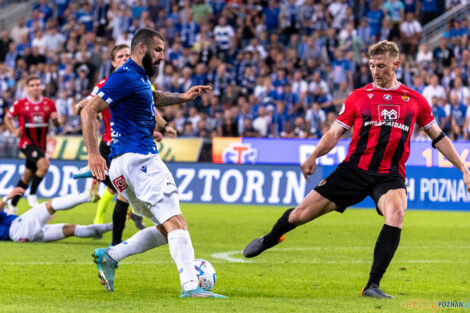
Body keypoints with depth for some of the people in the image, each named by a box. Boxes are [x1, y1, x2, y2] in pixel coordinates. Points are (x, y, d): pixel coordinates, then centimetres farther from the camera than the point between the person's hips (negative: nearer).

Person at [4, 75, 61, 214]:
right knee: (44, 165, -28)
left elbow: (57, 125, 10)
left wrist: (56, 119, -14)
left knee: (27, 176, 12)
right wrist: (14, 131, -8)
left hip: (41, 144, 5)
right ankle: (32, 194, -10)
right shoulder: (20, 104, -4)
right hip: (27, 142, -5)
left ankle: (12, 203, 29)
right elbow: (7, 118, 9)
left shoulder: (49, 104, 3)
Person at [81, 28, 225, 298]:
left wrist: (183, 97, 28)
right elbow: (89, 111, -15)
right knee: (176, 223, -18)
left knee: (167, 229, 11)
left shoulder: (140, 77, 20)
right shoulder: (126, 77, -9)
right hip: (138, 157, -10)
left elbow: (153, 97, 44)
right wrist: (93, 154, -22)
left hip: (126, 164, 10)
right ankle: (190, 285, -28)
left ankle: (109, 256, 10)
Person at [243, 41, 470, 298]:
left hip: (390, 175, -1)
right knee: (300, 214, -1)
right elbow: (334, 134, 7)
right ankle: (270, 239, 37)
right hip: (354, 169, 1)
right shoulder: (358, 97, 6)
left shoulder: (415, 100, 8)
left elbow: (438, 137, 17)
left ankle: (373, 286, -26)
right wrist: (313, 157, -11)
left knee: (396, 213, -33)